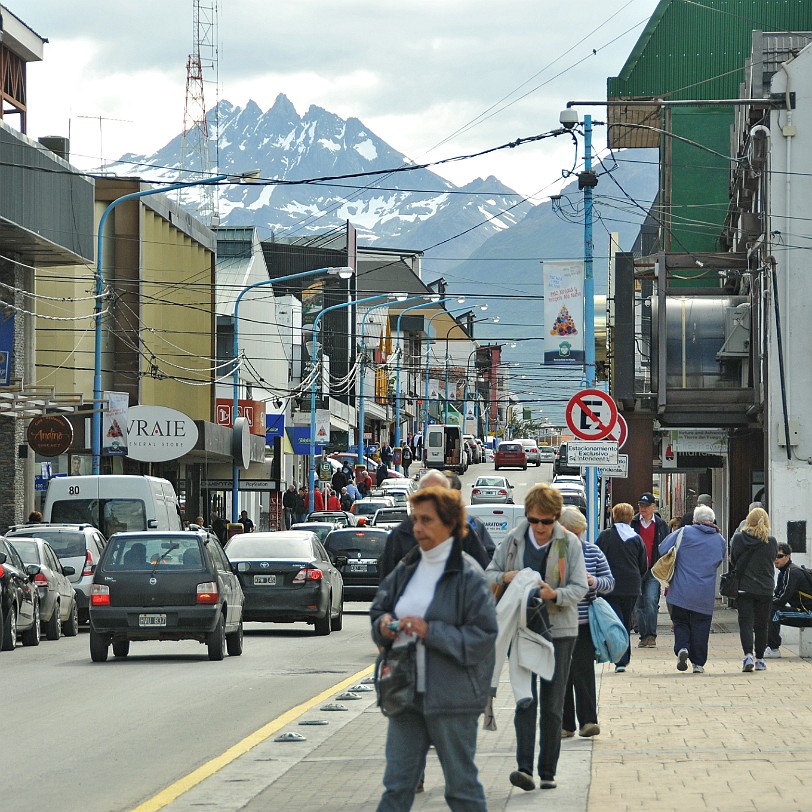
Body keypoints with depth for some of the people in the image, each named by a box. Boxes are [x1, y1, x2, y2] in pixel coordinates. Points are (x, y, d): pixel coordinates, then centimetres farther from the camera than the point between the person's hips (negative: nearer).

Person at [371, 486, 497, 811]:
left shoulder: (468, 576, -10)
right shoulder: (407, 570, 10)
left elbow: (484, 636, -14)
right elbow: (378, 608, 21)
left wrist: (430, 631, -21)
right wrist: (383, 623, -3)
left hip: (451, 696, -6)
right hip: (405, 692, 6)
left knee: (461, 785, 4)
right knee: (397, 784, 9)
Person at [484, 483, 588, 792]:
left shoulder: (569, 543, -4)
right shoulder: (514, 540, 1)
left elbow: (580, 587, -5)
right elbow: (489, 573, 9)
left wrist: (555, 594, -24)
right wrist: (505, 577, -14)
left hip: (559, 630, 0)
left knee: (552, 705, 4)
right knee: (525, 700, -8)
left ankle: (548, 771, 11)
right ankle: (525, 767, -16)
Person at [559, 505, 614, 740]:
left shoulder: (593, 552, 4)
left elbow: (610, 582, 8)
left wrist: (594, 582, -13)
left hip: (584, 623, -1)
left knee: (583, 670, -10)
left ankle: (588, 721, -7)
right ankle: (565, 725, 12)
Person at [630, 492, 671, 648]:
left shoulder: (661, 524, 6)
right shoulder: (633, 523, 7)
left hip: (653, 571, -2)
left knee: (651, 601, -15)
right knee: (639, 604, 5)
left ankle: (651, 636, -10)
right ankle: (643, 636, 12)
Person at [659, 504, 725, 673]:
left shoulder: (684, 533, -4)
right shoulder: (719, 540, 7)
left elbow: (663, 549, -4)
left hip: (681, 590, -2)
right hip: (705, 594, 2)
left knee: (680, 622, 12)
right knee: (700, 626, 9)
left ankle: (682, 648, -12)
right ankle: (698, 663, 10)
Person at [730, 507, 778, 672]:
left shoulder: (738, 539, -5)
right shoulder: (771, 542, -5)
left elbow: (733, 561, 6)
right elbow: (772, 562, 8)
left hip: (744, 588, -1)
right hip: (765, 589, 1)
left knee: (746, 623, -3)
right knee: (761, 625, 12)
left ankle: (748, 655, -22)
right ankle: (759, 660, 18)